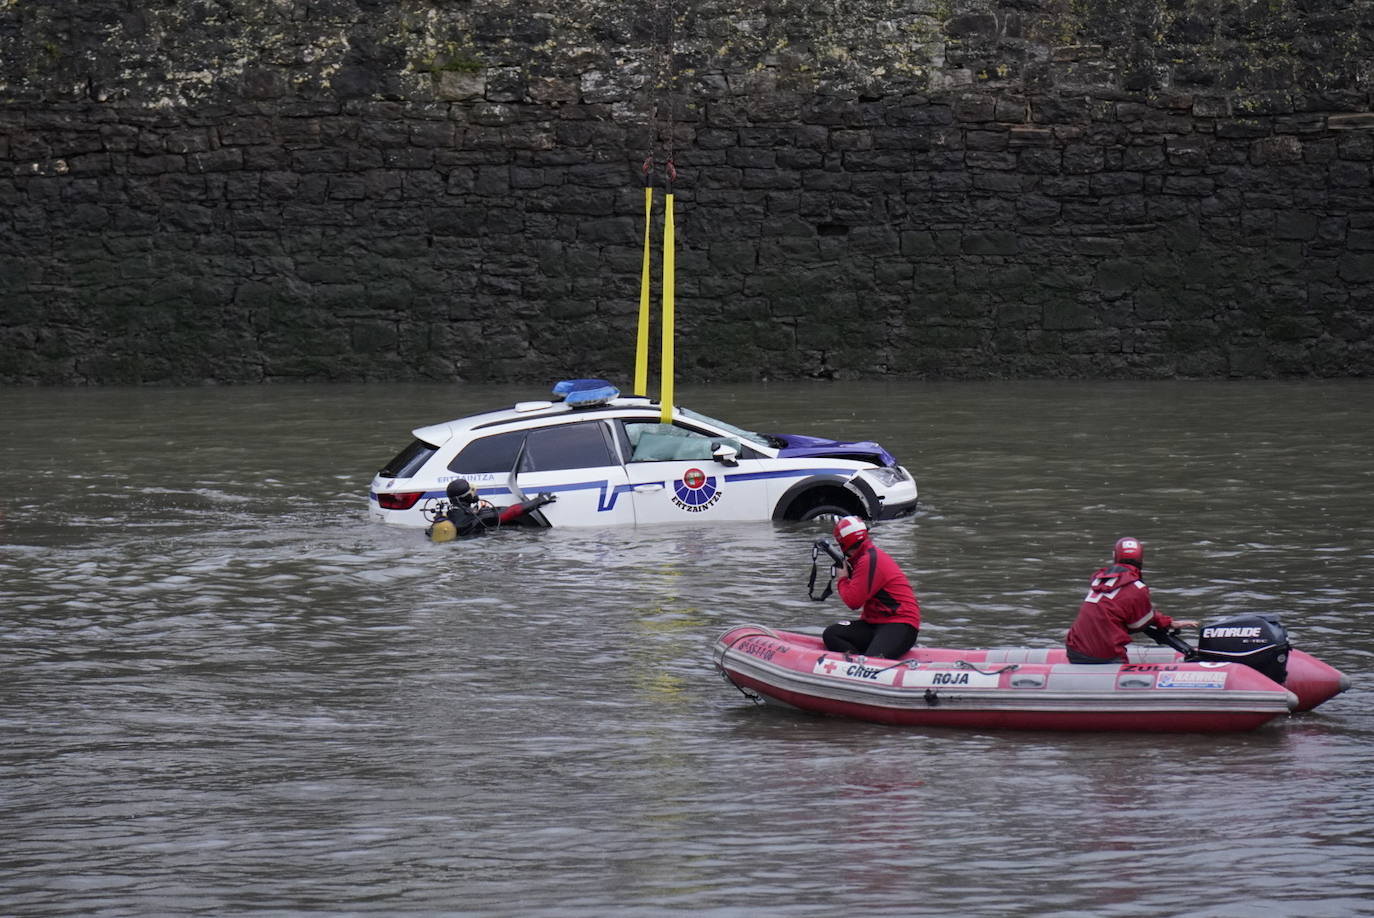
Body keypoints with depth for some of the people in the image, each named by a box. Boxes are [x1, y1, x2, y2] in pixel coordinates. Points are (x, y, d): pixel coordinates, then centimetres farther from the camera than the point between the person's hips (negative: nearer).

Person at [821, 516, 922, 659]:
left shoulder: (869, 561, -15)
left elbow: (853, 601, -15)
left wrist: (843, 579, 2)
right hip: (875, 623, 11)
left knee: (873, 661, -36)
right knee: (830, 634, -6)